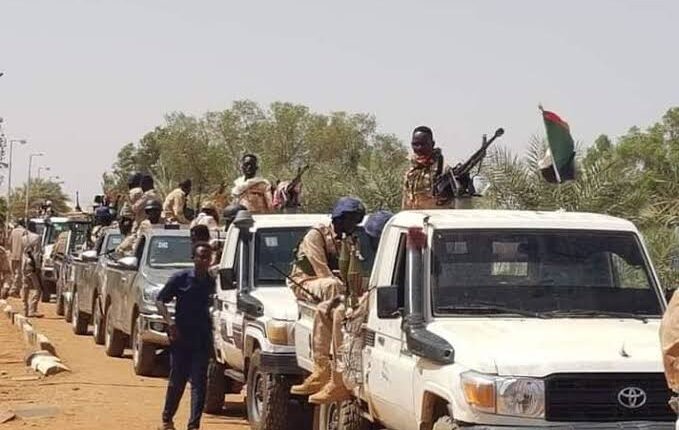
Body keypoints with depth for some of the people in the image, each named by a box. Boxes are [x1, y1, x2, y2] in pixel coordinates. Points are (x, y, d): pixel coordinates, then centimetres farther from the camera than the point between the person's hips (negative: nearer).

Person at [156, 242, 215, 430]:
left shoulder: (212, 282, 3)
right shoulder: (181, 278, -6)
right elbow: (161, 300, -3)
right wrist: (169, 321, -16)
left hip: (202, 339, 2)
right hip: (181, 337, -2)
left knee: (199, 382, -4)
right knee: (177, 381, 7)